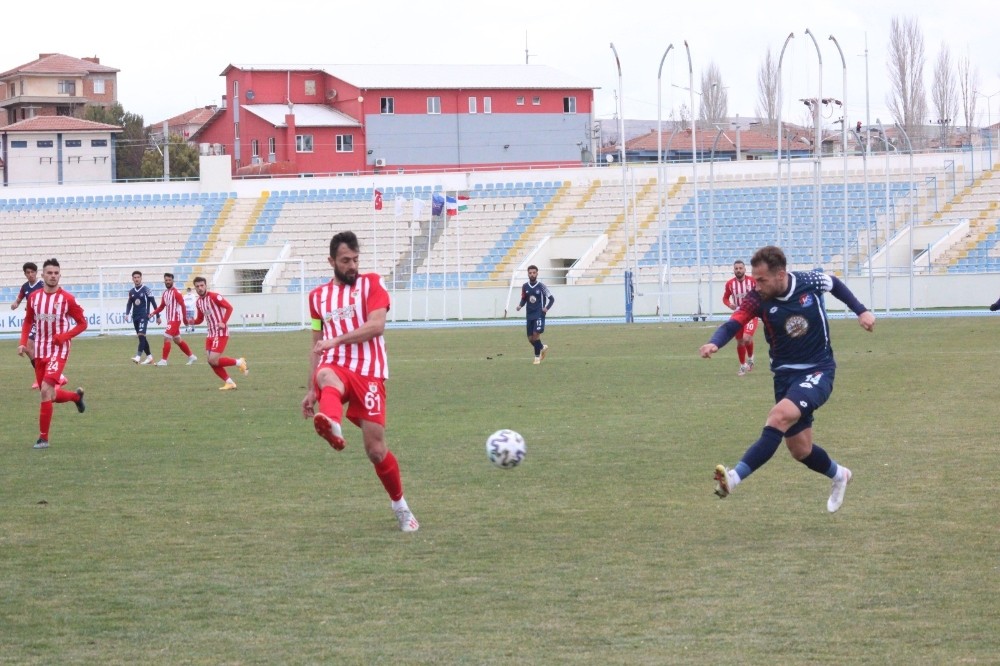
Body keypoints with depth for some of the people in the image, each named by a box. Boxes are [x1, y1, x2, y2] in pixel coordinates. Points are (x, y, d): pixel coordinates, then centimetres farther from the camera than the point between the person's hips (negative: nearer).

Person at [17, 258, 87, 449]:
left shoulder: (67, 299, -11)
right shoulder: (34, 297, 3)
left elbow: (82, 323, -4)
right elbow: (28, 321, 16)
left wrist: (64, 336, -18)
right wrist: (23, 342, 2)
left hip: (58, 351, -5)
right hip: (39, 352, 5)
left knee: (46, 390, -19)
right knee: (50, 395, 12)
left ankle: (43, 438, -10)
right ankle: (76, 396, 45)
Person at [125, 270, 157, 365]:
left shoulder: (146, 289, -5)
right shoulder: (131, 291, 12)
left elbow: (153, 302, -1)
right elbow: (129, 304, 20)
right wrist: (127, 314, 3)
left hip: (144, 316, -6)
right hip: (135, 317, 7)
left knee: (141, 335, -19)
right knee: (141, 337, 9)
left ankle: (138, 356, -28)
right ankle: (149, 357, 18)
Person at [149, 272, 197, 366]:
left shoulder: (176, 292, -13)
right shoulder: (165, 292, 11)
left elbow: (182, 305, -16)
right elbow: (162, 306, 17)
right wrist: (154, 313, 3)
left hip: (175, 319, -9)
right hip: (170, 319, 9)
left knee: (166, 337, -14)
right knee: (177, 340, 16)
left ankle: (163, 360, -10)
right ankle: (191, 356, 28)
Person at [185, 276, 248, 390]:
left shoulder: (213, 296, -13)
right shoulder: (198, 302, 10)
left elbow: (229, 307, -14)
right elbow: (200, 319, 18)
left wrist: (224, 322, -23)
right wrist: (190, 322, -3)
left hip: (221, 333, -8)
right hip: (211, 334, 8)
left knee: (213, 360, -15)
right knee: (212, 361, 1)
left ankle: (239, 362, 4)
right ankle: (230, 383, 10)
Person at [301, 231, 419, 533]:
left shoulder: (372, 283, 6)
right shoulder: (318, 296, 18)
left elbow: (376, 326, -9)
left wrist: (336, 340, -15)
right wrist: (311, 391, 20)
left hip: (369, 372, -2)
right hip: (335, 367, 2)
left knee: (376, 449, -4)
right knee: (326, 376, -39)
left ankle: (401, 507, 20)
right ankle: (331, 426, -73)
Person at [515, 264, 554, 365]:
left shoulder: (541, 286, -7)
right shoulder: (525, 286, 4)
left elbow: (551, 298, 1)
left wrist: (547, 308, -12)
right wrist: (520, 305, -4)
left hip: (539, 314, -5)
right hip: (529, 315, 5)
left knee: (536, 334, -18)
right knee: (530, 338, 5)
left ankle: (537, 356, -3)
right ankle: (542, 347, 34)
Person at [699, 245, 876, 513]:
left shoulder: (810, 282, -14)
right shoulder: (757, 299, -13)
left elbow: (835, 284, 10)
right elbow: (733, 324, -29)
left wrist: (861, 311, 4)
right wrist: (714, 343, -50)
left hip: (818, 371, -3)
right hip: (785, 374, 3)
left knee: (779, 416, -29)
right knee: (799, 449, 8)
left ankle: (735, 477, -37)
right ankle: (838, 475, 41)